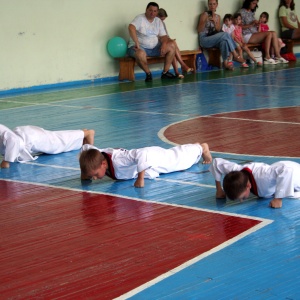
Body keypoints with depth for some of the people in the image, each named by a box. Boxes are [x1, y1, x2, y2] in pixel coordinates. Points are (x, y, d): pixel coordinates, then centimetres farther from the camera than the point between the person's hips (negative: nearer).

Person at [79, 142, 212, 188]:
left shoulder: (118, 161, -47)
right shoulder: (96, 156, -25)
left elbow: (142, 155, -57)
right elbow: (86, 148, -3)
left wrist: (140, 179, -52)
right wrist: (85, 173, -7)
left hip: (153, 159, -7)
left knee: (179, 158, 20)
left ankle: (200, 148, 47)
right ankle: (195, 148, 56)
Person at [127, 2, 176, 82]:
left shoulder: (158, 21, 10)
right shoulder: (140, 18, -11)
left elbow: (163, 36, 8)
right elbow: (131, 28, -29)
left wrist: (164, 44, -15)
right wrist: (137, 43, -35)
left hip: (154, 48, 7)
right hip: (140, 48, -7)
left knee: (171, 46, -10)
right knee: (140, 54, -42)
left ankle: (165, 72, -5)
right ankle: (148, 74, -16)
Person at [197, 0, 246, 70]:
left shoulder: (218, 17, 15)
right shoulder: (204, 14, -3)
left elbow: (218, 30, 3)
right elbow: (199, 30, -11)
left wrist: (214, 22, -14)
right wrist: (205, 21, -27)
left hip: (214, 39, 5)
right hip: (204, 39, -5)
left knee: (224, 40, -31)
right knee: (225, 35, -28)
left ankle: (226, 61, -34)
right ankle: (235, 56, -24)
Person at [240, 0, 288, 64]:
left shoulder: (252, 13, 21)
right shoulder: (242, 12, -4)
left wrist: (256, 25, 2)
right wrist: (251, 25, -18)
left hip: (254, 34, 8)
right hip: (247, 36, -8)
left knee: (274, 33, -13)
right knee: (269, 34, -26)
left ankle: (278, 56, -19)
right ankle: (267, 57, -26)